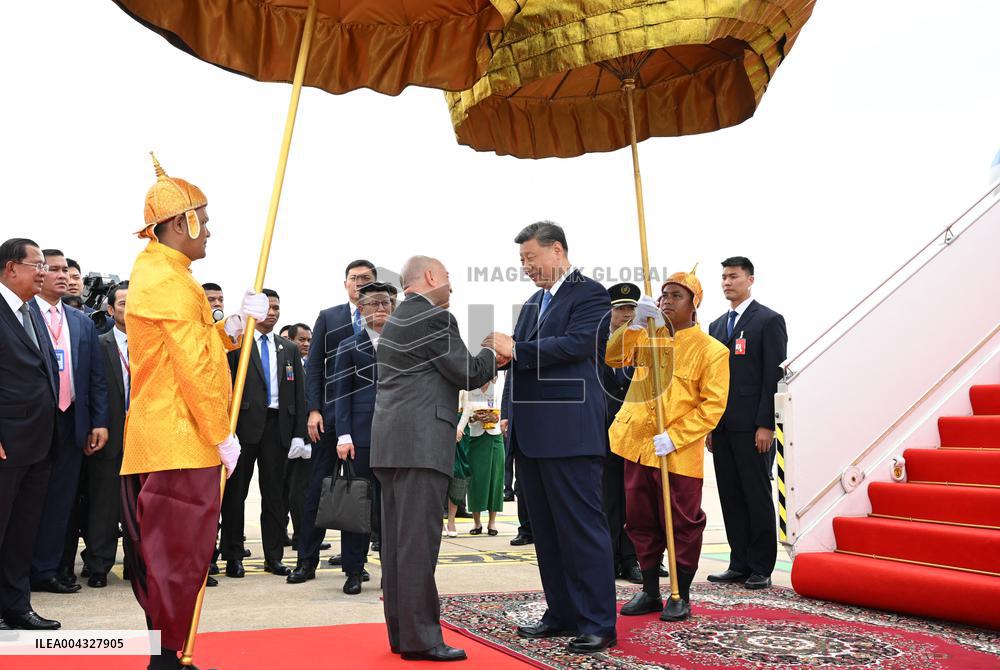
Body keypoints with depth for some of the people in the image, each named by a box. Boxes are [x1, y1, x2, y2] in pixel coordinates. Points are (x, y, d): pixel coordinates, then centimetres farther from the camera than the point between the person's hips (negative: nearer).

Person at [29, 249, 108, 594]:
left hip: (72, 420, 4)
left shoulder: (83, 323, 14)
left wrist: (99, 421, 5)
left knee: (64, 499, 6)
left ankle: (56, 568, 13)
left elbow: (96, 376, 13)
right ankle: (41, 569, 12)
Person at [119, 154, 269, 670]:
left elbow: (202, 346, 17)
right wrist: (222, 436, -13)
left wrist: (239, 321, 3)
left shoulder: (154, 271, 18)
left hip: (155, 441, 10)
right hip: (182, 441, -10)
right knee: (180, 555, -4)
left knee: (163, 553, 14)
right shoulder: (171, 281, -14)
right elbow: (194, 367, -18)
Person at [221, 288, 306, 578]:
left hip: (278, 426, 4)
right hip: (245, 424, -3)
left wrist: (299, 433, 3)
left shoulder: (289, 350, 14)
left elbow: (299, 393, 11)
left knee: (274, 492, 8)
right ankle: (233, 556, 13)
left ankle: (273, 557, 15)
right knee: (236, 491, 3)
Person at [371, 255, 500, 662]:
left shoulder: (396, 320, 22)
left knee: (397, 538, 9)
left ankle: (401, 632, 15)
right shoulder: (435, 317, -8)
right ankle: (420, 638, -4)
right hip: (421, 441, -10)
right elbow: (466, 373, -7)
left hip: (390, 442, 10)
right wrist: (496, 356, 11)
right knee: (419, 539, -7)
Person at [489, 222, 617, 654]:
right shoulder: (533, 304, 20)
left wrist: (516, 349, -17)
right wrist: (510, 414, 7)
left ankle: (599, 624, 3)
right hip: (531, 435, 9)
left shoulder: (589, 294, -4)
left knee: (583, 528, -5)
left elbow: (576, 344, -19)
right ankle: (562, 615, 22)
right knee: (546, 531, 13)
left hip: (570, 435, -9)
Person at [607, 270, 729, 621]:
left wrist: (674, 437, -18)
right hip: (638, 446, 5)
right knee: (641, 523, 12)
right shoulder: (648, 336, 9)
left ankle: (681, 596, 19)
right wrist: (636, 323, -19)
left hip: (680, 454, -5)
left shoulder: (711, 350, -6)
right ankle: (650, 593, 25)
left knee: (683, 525, 4)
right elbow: (613, 357, -4)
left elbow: (713, 405, -10)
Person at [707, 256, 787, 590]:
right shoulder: (717, 325, 18)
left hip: (752, 427, -6)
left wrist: (765, 425, -15)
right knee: (731, 497, 8)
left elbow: (774, 375, -9)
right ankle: (740, 565, 16)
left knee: (757, 497, 0)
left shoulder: (769, 320, -3)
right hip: (722, 426, 7)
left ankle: (761, 569, 9)